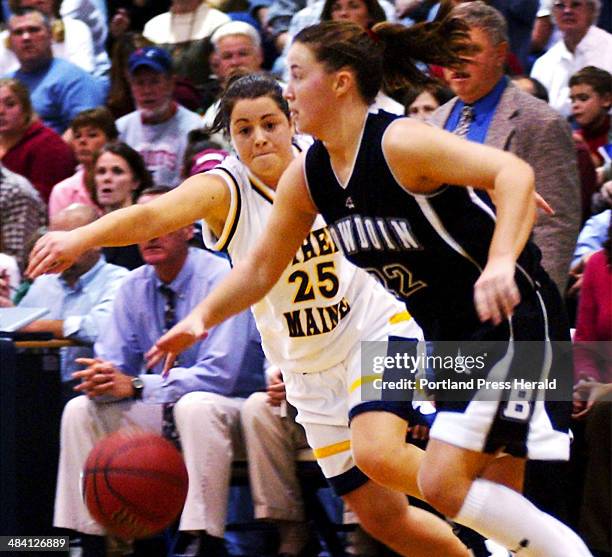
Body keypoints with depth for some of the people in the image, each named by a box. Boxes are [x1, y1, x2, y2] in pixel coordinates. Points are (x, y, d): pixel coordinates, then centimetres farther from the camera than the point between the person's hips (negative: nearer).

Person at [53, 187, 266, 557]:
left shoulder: (220, 279, -16)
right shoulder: (134, 287, 3)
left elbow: (220, 374, -24)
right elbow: (112, 362, 2)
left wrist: (136, 386, -30)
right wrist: (103, 379, -25)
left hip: (226, 409, -6)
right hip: (160, 414, 6)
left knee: (196, 406, -38)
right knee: (80, 410, -10)